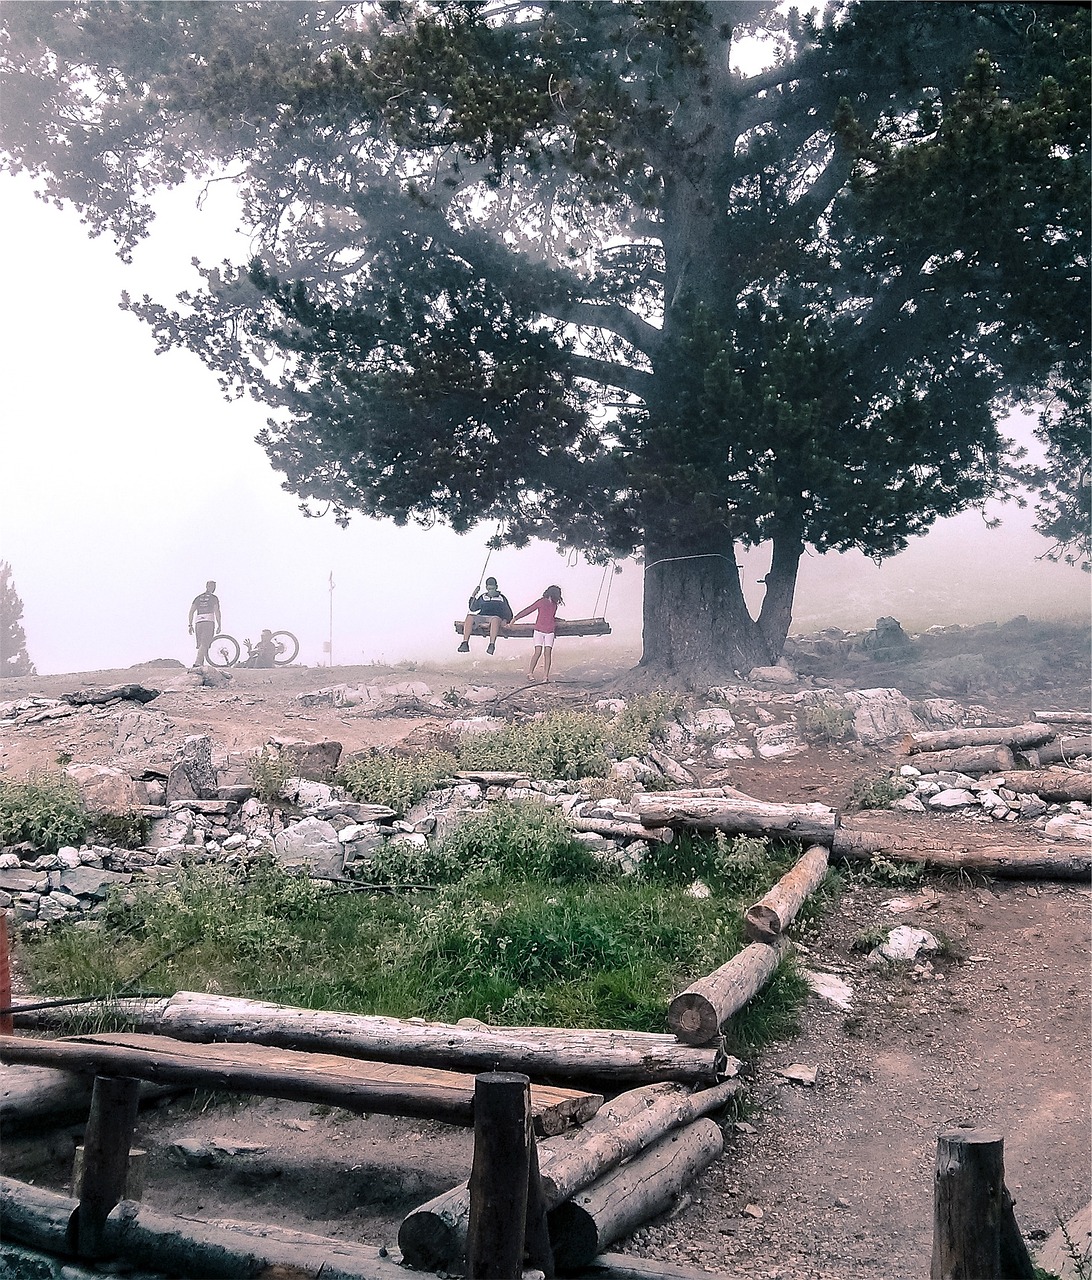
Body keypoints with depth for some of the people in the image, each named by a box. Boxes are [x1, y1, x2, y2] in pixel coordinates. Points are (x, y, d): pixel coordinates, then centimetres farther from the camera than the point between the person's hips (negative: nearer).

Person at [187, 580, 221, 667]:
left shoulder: (198, 598, 18)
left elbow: (191, 611, 13)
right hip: (209, 622, -5)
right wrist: (219, 625, -3)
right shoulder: (213, 598, 5)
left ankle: (201, 664, 6)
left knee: (201, 645, 10)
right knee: (204, 644, -12)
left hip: (198, 622, 5)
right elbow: (217, 611, -5)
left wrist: (190, 625, 15)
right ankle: (197, 663, -25)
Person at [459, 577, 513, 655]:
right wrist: (473, 596, 15)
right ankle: (465, 644, -39)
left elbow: (508, 613, 16)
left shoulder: (502, 598, 22)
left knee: (495, 619, -41)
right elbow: (473, 609, 26)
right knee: (469, 617, -30)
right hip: (481, 617, 3)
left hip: (496, 617, -3)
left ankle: (492, 645, -54)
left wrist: (505, 620, -5)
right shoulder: (482, 597, 28)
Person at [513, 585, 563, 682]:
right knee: (538, 652, -10)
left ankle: (545, 676, -9)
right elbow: (528, 610, 3)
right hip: (539, 631, -3)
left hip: (550, 632, 3)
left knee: (548, 652, -6)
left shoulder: (555, 605, 6)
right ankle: (530, 673, 0)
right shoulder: (541, 602, -5)